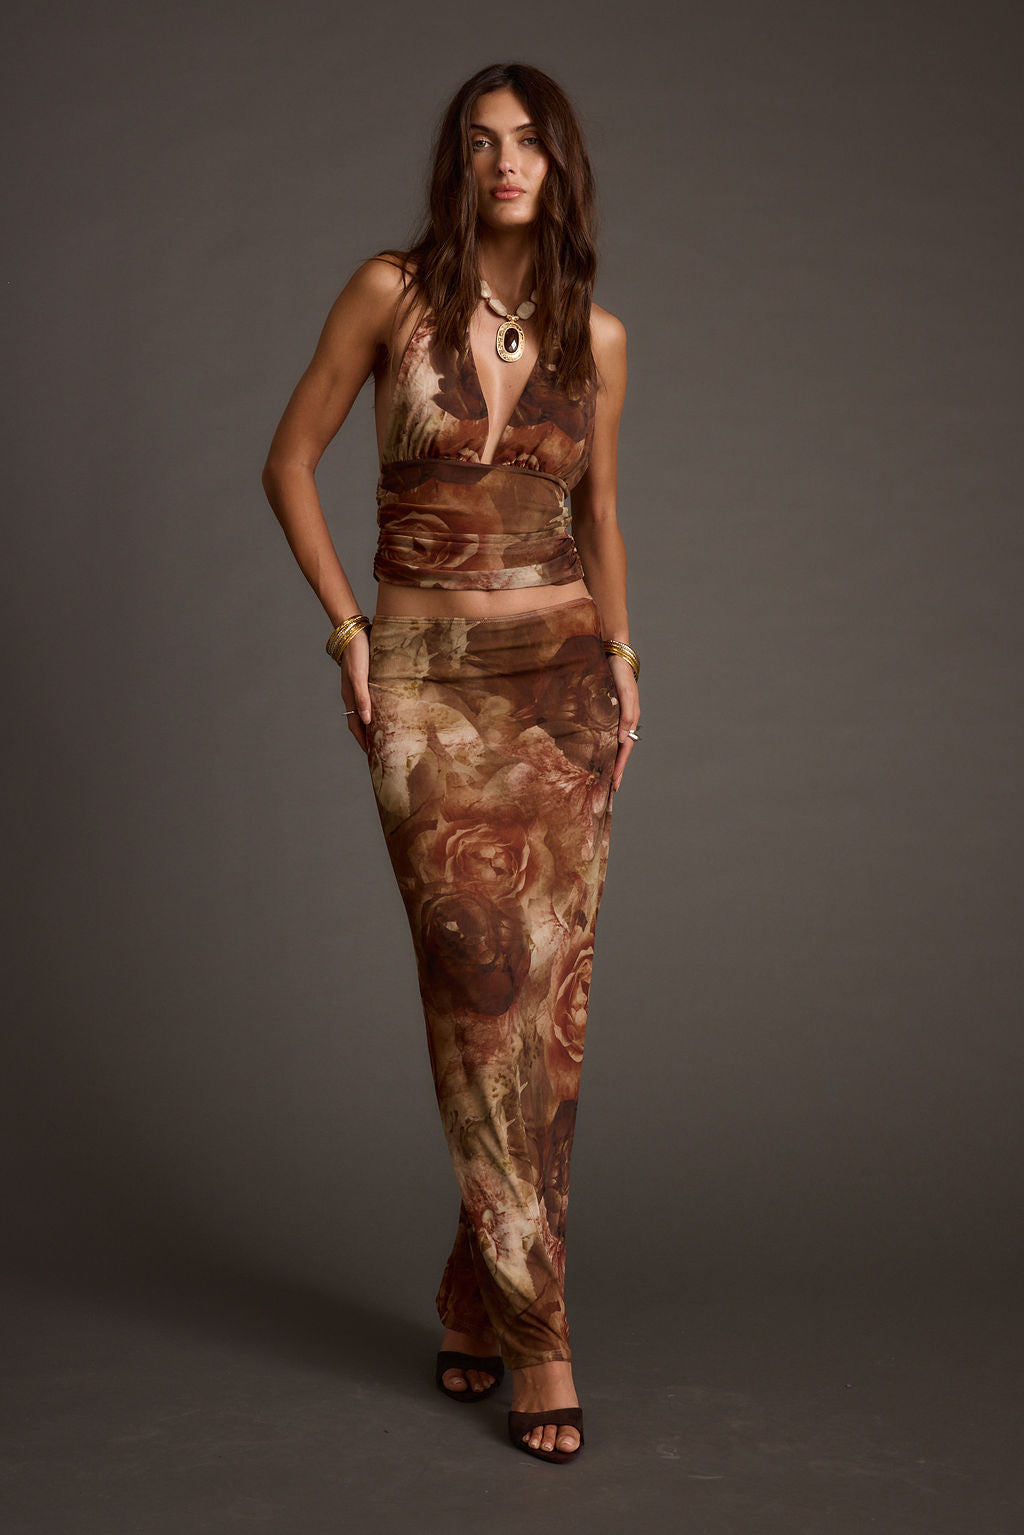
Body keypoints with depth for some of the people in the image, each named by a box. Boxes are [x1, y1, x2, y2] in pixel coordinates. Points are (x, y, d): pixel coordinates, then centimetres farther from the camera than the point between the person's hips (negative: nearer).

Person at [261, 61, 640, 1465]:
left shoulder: (596, 335, 8)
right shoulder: (392, 291, -1)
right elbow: (289, 462, 3)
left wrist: (621, 653, 8)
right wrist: (347, 629, -3)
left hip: (564, 678, 3)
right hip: (431, 686, -3)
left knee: (551, 995, 1)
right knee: (484, 987, -8)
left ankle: (483, 1297, 16)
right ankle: (536, 1336, 0)